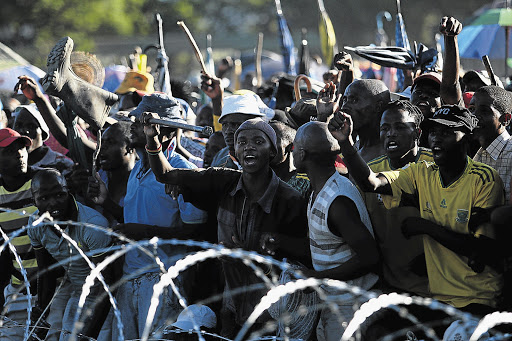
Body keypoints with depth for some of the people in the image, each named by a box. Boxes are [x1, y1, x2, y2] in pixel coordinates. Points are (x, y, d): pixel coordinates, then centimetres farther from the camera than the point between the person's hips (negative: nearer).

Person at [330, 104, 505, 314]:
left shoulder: (485, 180, -9)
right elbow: (370, 183, -9)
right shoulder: (422, 174, 6)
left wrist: (426, 226, -12)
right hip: (438, 296, 5)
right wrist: (345, 142, -24)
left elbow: (480, 248, -16)